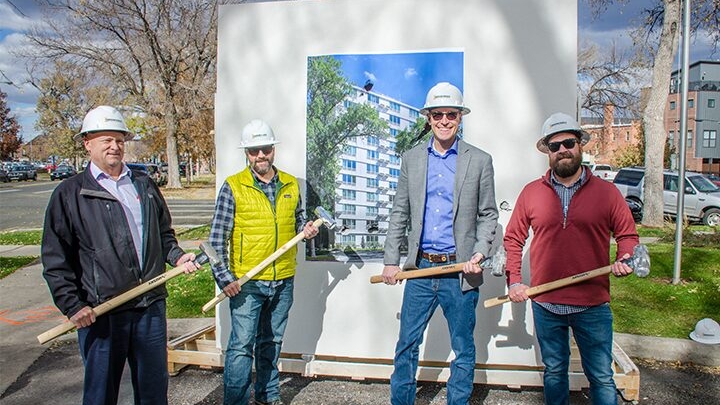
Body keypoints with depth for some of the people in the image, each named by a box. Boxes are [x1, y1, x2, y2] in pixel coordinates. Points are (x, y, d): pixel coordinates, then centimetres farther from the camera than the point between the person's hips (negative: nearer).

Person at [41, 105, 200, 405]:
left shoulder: (144, 185, 12)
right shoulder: (70, 194, -1)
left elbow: (163, 234, 22)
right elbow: (55, 259, -3)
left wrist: (177, 256, 3)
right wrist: (73, 305, -10)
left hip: (151, 307, 4)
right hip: (100, 313, -3)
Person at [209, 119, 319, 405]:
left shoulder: (291, 185, 5)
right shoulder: (233, 187, -7)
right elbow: (217, 237, -7)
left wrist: (306, 229, -4)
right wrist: (223, 277, -13)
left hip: (284, 280, 4)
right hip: (247, 282, -4)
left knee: (272, 342, 18)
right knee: (242, 345, -2)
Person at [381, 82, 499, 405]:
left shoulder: (480, 161, 1)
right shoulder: (411, 159, 6)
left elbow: (488, 215, 3)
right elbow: (399, 213, 8)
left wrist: (479, 254, -11)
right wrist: (391, 261, 5)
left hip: (459, 270, -1)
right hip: (420, 268, 2)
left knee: (463, 350, 11)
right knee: (407, 345, 11)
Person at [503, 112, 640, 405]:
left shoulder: (606, 191, 1)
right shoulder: (531, 192, 3)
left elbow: (627, 234, 8)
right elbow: (513, 239, 7)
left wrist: (624, 259, -13)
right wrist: (514, 281, -2)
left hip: (593, 305, -1)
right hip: (545, 305, 1)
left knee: (602, 377, 8)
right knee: (554, 372, 17)